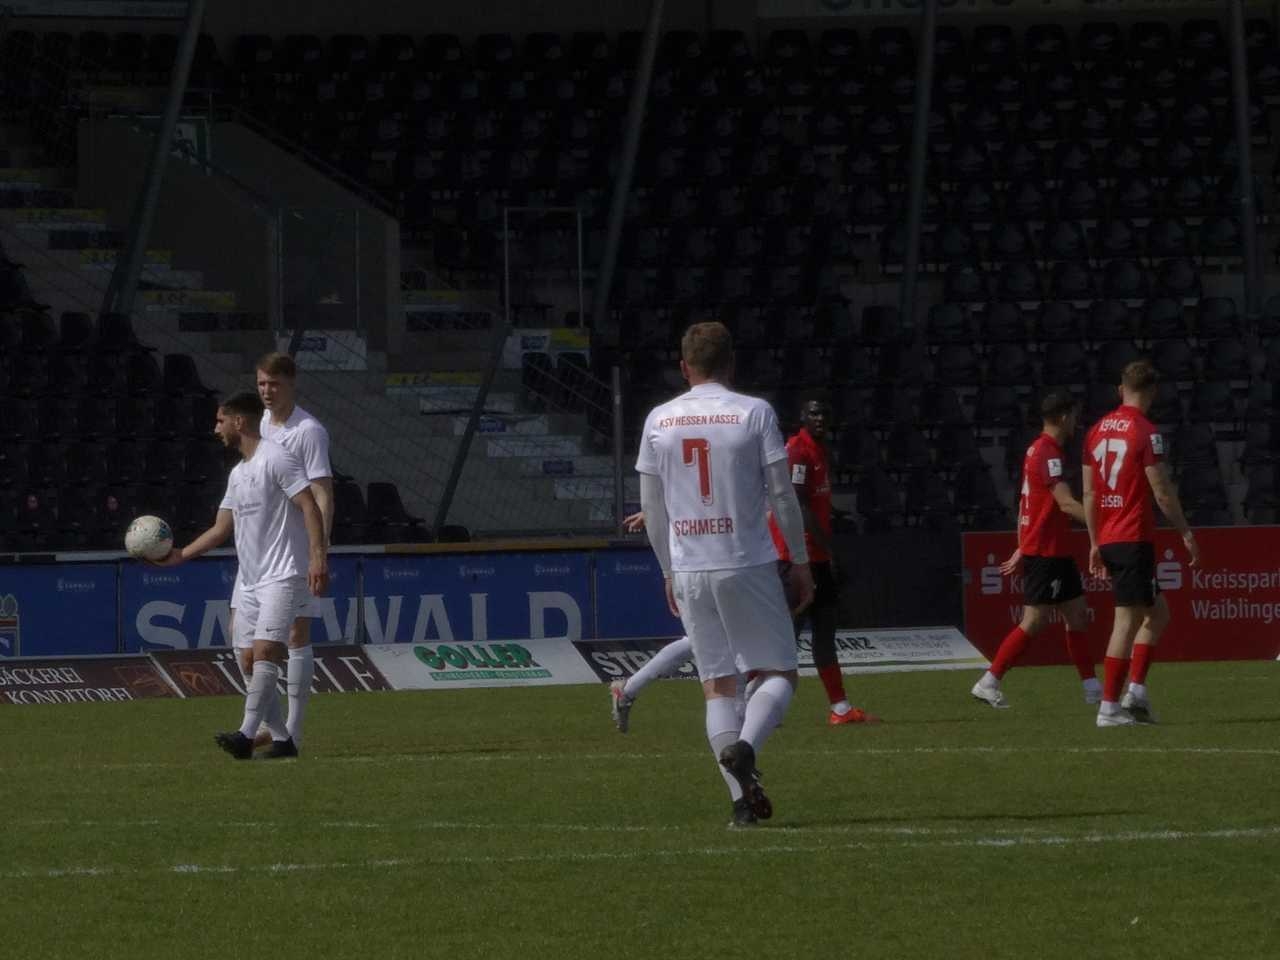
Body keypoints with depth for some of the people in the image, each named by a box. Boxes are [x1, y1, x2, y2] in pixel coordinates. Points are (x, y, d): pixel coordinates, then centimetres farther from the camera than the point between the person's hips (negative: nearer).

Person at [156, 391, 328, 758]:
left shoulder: (275, 459, -8)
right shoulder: (237, 474, 19)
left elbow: (309, 508, -15)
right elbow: (221, 529, 22)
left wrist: (317, 557, -25)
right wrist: (180, 555, 12)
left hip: (283, 576, -10)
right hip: (251, 581, 10)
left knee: (264, 651, -20)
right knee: (250, 661, 5)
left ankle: (246, 736, -30)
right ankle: (281, 739, 11)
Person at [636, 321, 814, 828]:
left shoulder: (659, 420, 5)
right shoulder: (754, 413, -4)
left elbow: (651, 507, 10)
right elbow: (782, 494, -3)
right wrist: (800, 561, 7)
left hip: (689, 571, 3)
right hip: (748, 565, -3)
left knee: (717, 686, 7)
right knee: (778, 673, 5)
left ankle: (742, 799, -2)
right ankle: (744, 748, -24)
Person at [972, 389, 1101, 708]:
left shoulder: (1038, 449, 15)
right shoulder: (1048, 453, -16)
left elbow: (1027, 504, 20)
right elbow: (1066, 503, -24)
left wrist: (1021, 549, 24)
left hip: (1054, 552, 10)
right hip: (1046, 551, -10)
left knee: (1077, 616, 10)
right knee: (1034, 622, -7)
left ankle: (1092, 688, 11)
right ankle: (989, 682, -4)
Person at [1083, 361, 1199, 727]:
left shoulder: (1097, 431, 11)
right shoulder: (1146, 433, -11)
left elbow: (1089, 493, 14)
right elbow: (1162, 492, -12)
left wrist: (1095, 543, 19)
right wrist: (1186, 533, -2)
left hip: (1108, 540, 8)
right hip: (1135, 539, -8)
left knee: (1157, 613, 17)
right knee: (1127, 621, -4)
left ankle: (1136, 692, 8)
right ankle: (1109, 707, -5)